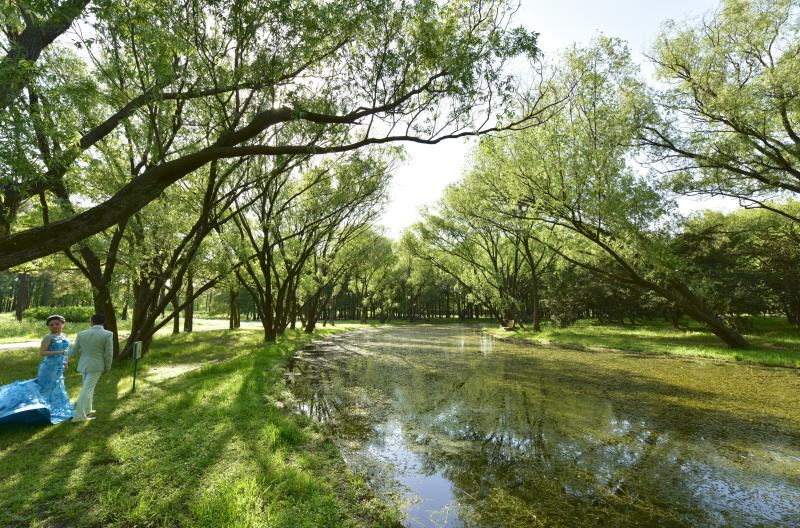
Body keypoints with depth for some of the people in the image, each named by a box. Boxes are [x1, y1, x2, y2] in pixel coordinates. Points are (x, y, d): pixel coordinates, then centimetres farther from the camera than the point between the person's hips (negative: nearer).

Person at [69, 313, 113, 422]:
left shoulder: (82, 334, 2)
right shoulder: (107, 334, -12)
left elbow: (75, 351, 12)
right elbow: (108, 353, -11)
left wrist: (67, 352, 35)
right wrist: (107, 368, 1)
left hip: (83, 365, 5)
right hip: (96, 366, -5)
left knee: (88, 388, 21)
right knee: (87, 390, -4)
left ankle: (87, 410, 30)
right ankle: (79, 415, -6)